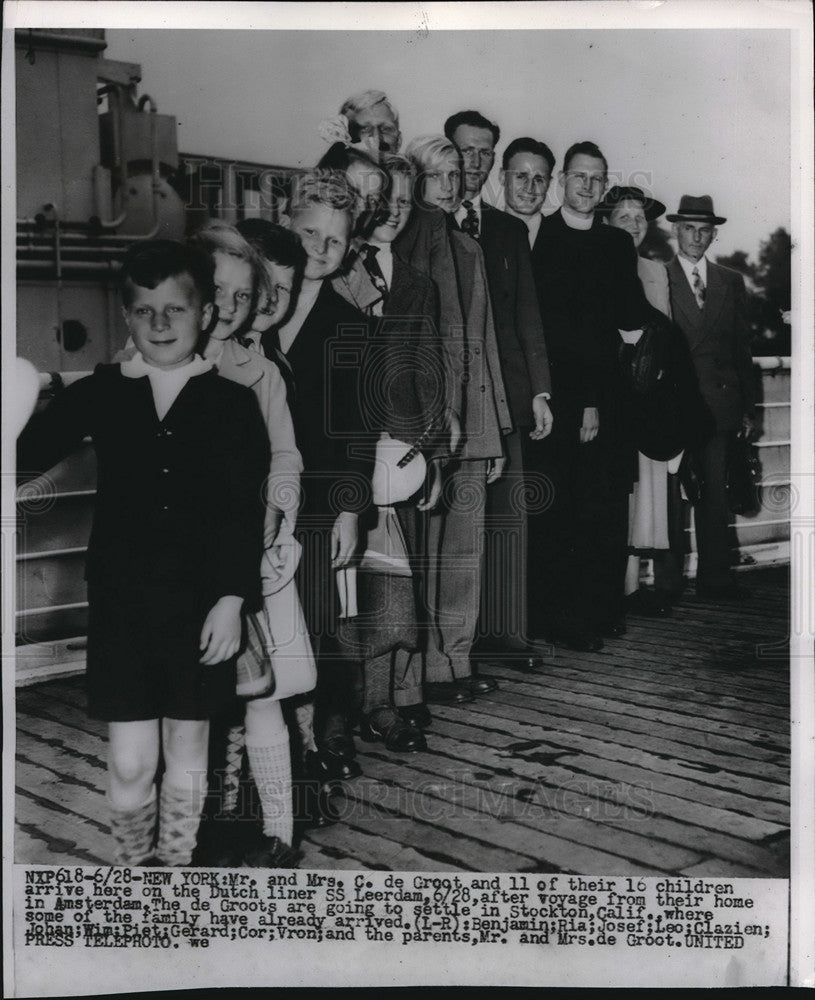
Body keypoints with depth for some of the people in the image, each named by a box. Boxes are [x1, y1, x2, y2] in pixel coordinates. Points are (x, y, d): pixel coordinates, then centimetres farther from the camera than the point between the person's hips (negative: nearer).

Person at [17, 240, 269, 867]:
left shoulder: (233, 403, -2)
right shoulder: (100, 395, 2)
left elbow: (245, 512, -4)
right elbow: (30, 454, 0)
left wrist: (232, 597, -9)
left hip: (201, 604, 0)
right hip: (122, 604, 0)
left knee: (187, 748, 14)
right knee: (129, 763, 2)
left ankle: (175, 869, 33)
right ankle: (133, 871, 27)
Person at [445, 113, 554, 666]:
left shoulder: (510, 230, 18)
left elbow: (528, 315, 15)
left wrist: (539, 390, 7)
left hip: (504, 389, 4)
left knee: (509, 511, 2)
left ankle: (506, 627, 8)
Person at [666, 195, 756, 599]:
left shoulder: (731, 282, 15)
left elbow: (742, 347, 15)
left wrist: (747, 406, 10)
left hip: (718, 402, 3)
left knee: (715, 490, 3)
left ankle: (715, 575, 9)